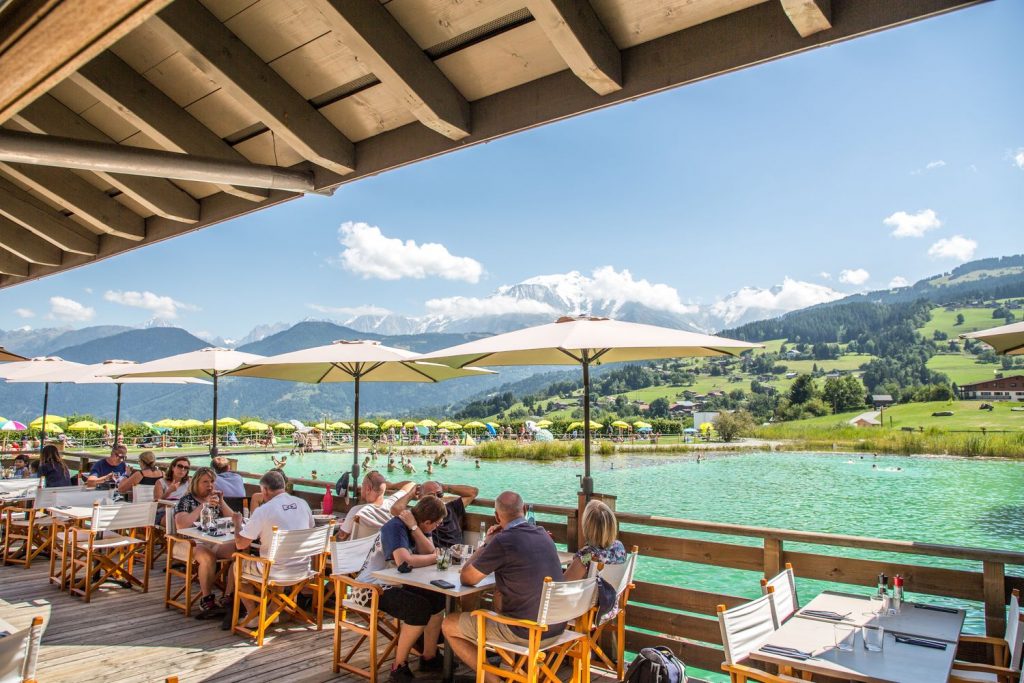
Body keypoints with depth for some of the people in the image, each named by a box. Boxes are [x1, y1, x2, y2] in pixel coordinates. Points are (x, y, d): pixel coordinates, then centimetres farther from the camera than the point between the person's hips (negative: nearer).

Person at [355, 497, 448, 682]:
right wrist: (435, 558, -20)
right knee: (420, 608, -26)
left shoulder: (417, 527, 4)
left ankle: (429, 657, 12)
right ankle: (399, 666, -9)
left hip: (394, 584, 9)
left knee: (438, 598, -4)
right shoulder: (395, 527, -23)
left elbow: (429, 552, -8)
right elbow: (403, 560, -37)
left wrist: (414, 527, -19)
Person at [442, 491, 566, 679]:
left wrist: (487, 544, 5)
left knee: (449, 625, 9)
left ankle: (492, 678, 13)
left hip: (526, 633, -7)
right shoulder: (543, 535, 4)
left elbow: (466, 579, -6)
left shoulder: (502, 541, -18)